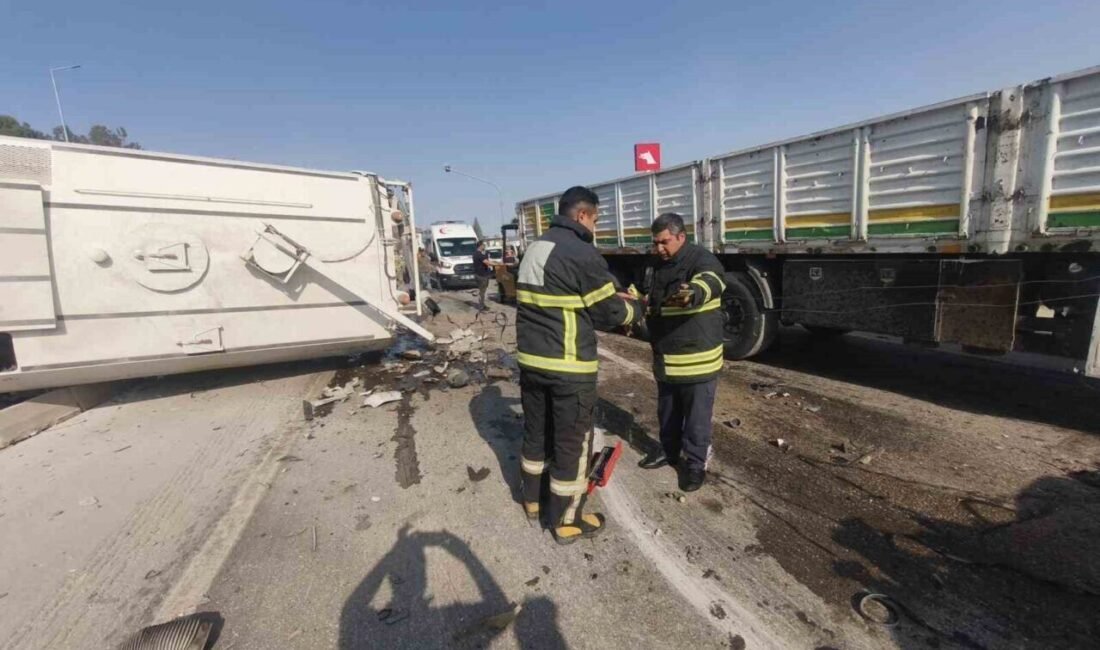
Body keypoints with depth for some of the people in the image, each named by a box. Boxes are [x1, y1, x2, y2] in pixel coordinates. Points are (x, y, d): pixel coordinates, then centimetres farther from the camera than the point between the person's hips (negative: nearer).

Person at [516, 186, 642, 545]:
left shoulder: (535, 249, 11)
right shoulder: (581, 253, -16)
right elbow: (610, 312, -11)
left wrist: (613, 295, 18)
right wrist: (637, 308, 11)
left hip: (531, 359, 8)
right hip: (568, 366, -8)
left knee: (536, 433, 22)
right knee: (572, 442, 7)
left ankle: (533, 499, 39)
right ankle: (566, 521, 23)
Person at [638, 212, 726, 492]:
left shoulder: (702, 259, -14)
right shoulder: (661, 266, 11)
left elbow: (708, 283, -39)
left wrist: (693, 294, -61)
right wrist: (640, 305, 2)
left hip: (697, 358, -7)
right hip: (665, 358, 8)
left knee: (696, 416, 7)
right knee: (667, 411, 21)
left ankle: (696, 463, 24)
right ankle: (669, 451, 40)